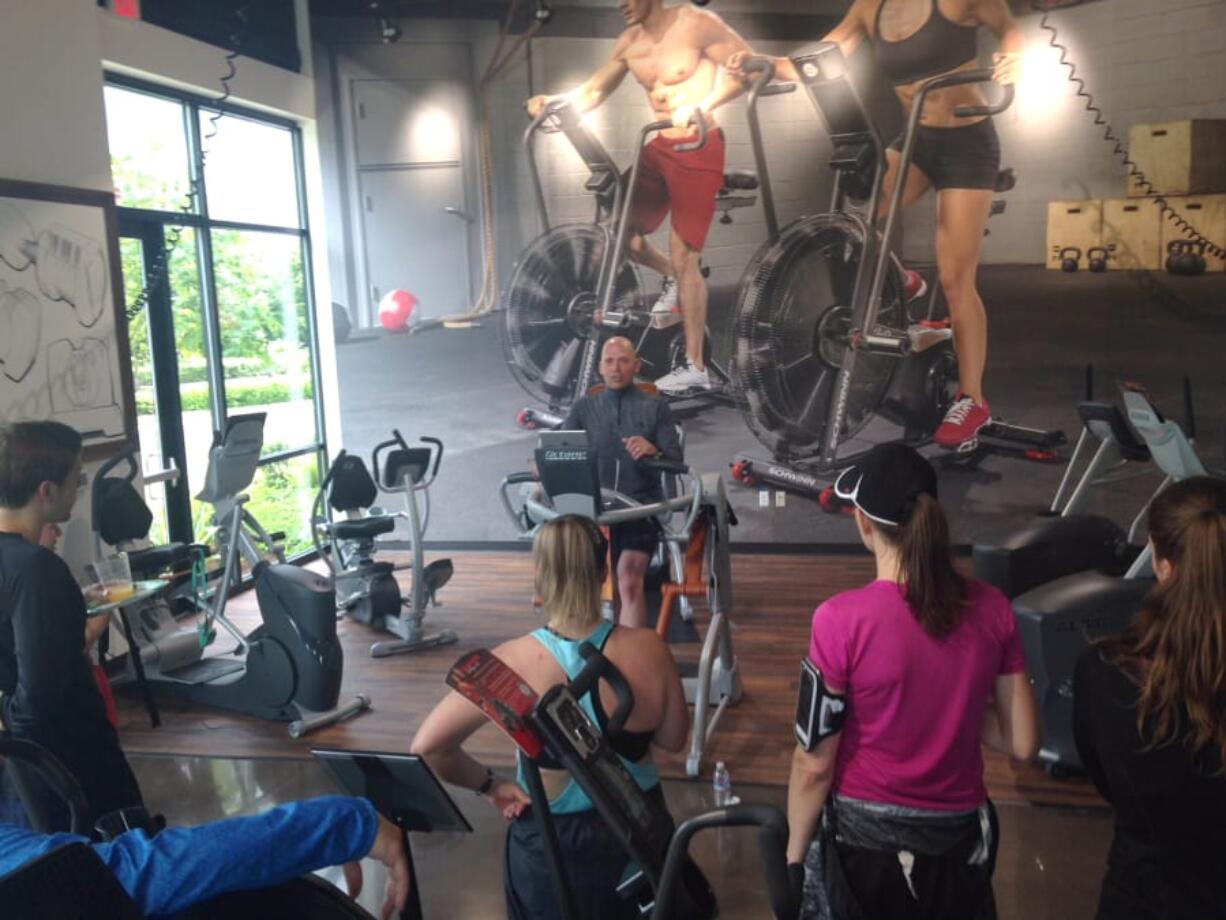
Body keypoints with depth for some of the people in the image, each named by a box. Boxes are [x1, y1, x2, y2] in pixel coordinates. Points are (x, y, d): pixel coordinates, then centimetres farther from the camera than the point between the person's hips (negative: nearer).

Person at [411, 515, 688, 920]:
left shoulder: (511, 664, -21)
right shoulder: (649, 649, -17)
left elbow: (427, 748, -15)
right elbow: (674, 740, -2)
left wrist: (490, 785, -2)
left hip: (550, 842, -1)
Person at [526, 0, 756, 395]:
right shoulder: (629, 42, 8)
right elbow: (595, 89, 12)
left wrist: (702, 105, -33)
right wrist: (554, 102, -9)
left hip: (698, 150, -7)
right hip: (659, 148, 7)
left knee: (684, 258, -8)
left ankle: (695, 368, 0)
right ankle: (674, 278, 28)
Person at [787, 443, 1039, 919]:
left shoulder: (842, 619, -21)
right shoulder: (992, 608, -7)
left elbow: (814, 766, -15)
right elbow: (1023, 743, -1)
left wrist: (794, 858, -2)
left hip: (863, 841, -4)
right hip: (961, 839, 4)